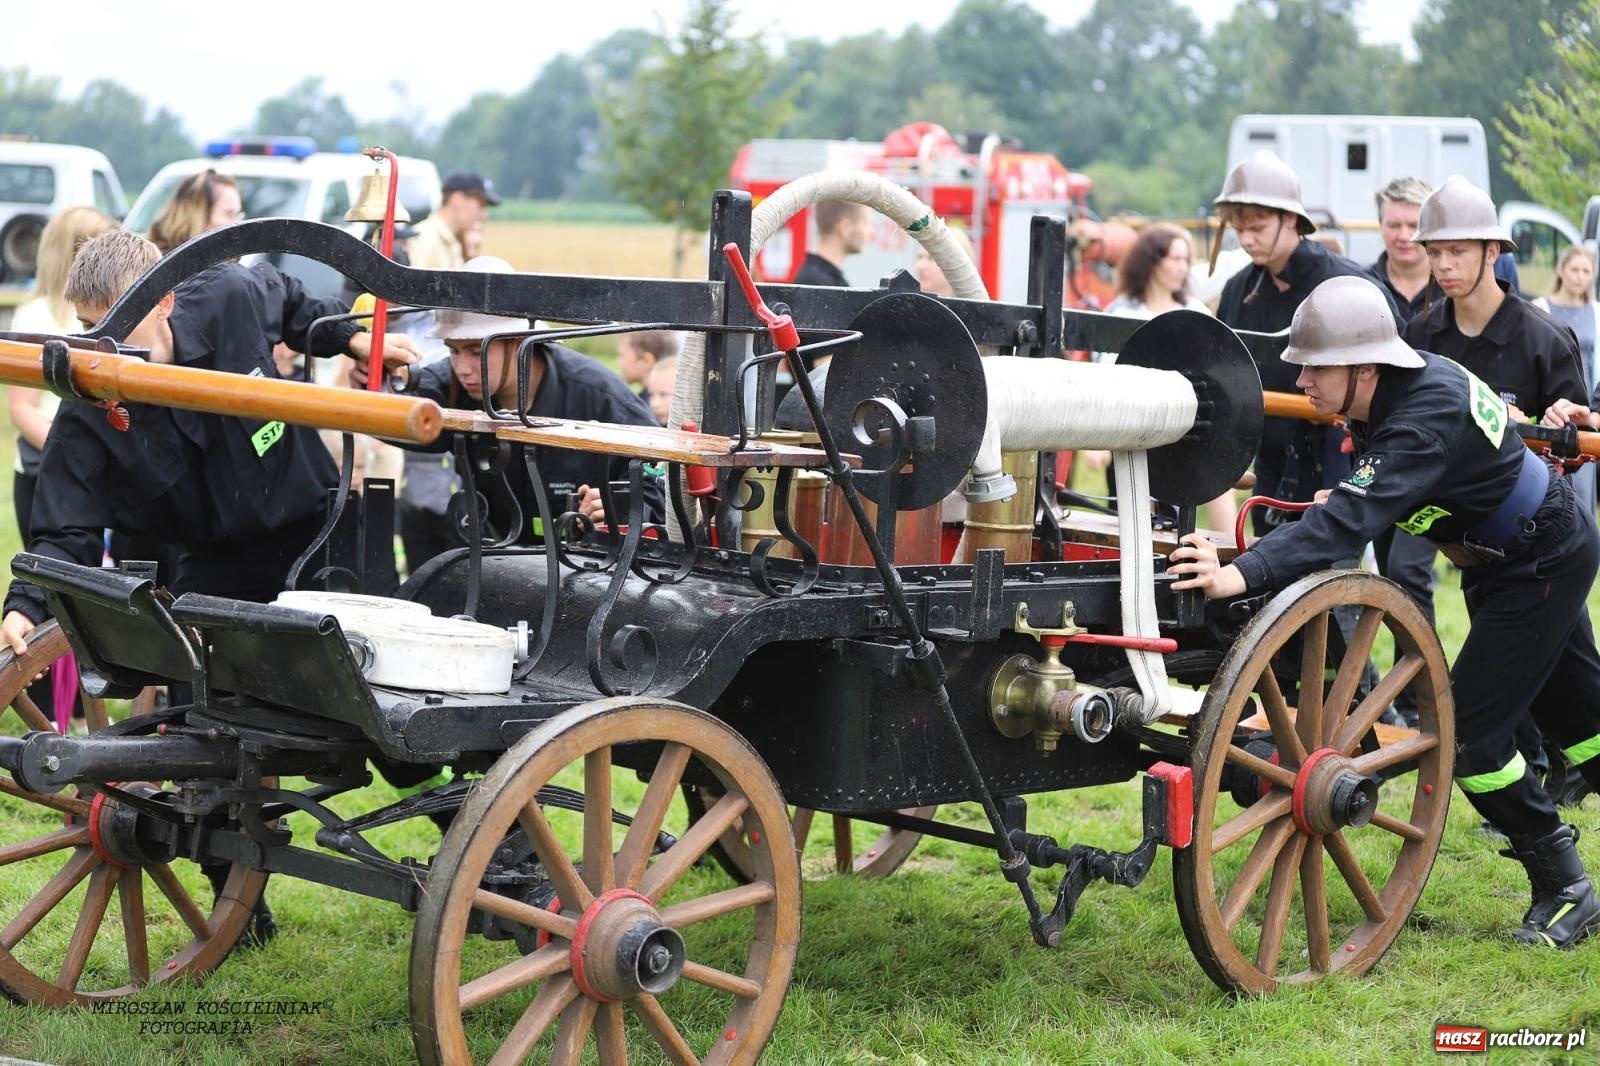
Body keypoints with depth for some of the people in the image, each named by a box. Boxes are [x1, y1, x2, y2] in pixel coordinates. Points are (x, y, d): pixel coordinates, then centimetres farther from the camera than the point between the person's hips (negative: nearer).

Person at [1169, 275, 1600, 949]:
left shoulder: (1429, 415, -35)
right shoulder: (1393, 386, -8)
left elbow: (1352, 520, -48)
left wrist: (1242, 575, -56)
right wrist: (1350, 494, -3)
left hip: (1543, 564, -9)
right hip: (1501, 561, 9)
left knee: (1469, 734, -9)